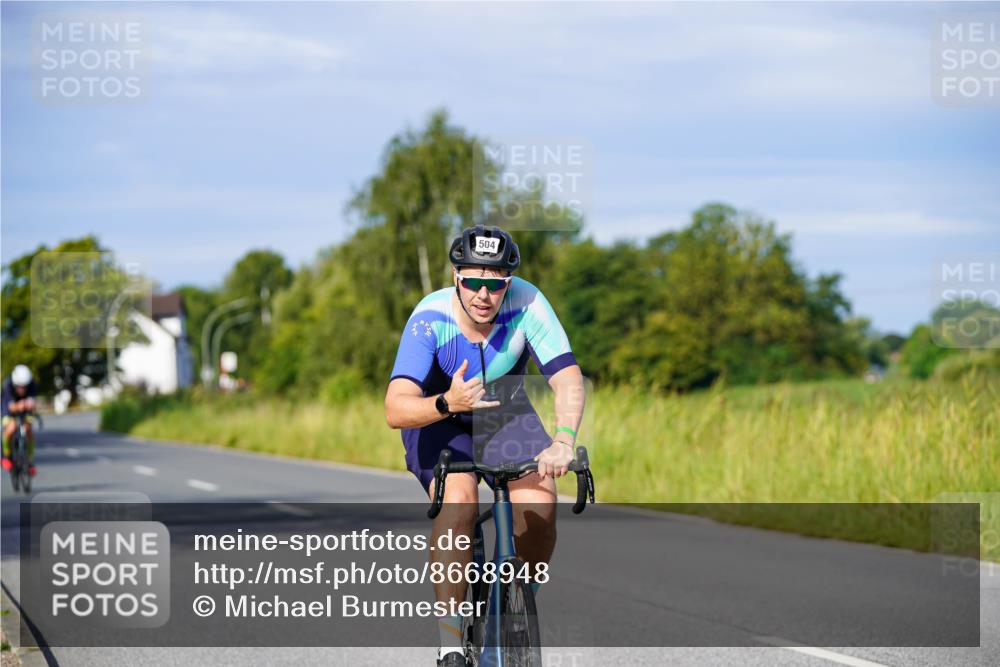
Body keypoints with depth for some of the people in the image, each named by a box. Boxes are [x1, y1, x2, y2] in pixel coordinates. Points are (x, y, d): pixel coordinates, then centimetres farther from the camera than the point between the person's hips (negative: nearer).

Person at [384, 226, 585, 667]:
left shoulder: (527, 305, -26)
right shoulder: (430, 319, -30)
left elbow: (568, 378, -34)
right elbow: (396, 410, -37)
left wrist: (562, 440, -52)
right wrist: (447, 403, -56)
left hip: (506, 415, 2)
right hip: (438, 421, -2)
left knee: (540, 504, -24)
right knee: (458, 500, -31)